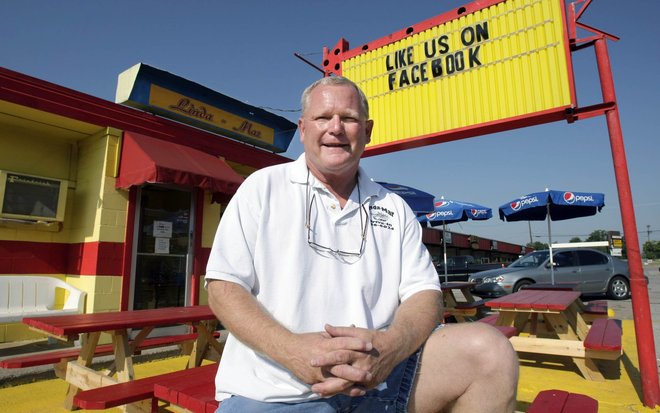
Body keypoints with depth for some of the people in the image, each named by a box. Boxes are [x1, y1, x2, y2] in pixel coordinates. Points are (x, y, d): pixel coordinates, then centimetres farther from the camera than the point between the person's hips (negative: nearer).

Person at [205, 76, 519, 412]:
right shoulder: (263, 187, 3)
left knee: (489, 351, -16)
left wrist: (389, 346, -19)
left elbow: (424, 293, 4)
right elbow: (223, 288, -3)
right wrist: (293, 350, -20)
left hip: (375, 382, 3)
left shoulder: (395, 209, 10)